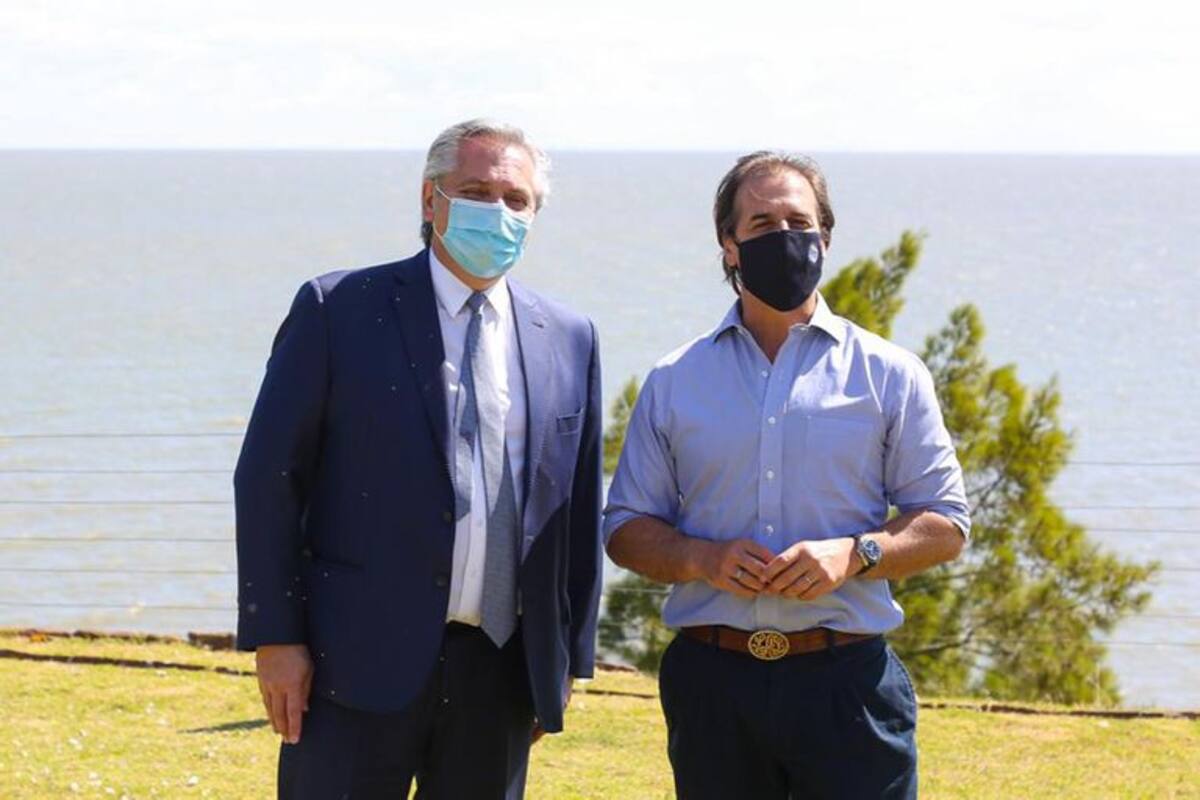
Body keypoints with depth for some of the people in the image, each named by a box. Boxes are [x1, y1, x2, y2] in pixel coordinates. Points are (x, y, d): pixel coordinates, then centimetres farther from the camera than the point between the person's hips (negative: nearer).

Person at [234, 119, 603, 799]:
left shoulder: (569, 340, 11)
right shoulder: (338, 310, 0)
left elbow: (579, 508, 14)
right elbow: (269, 476, -2)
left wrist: (568, 657, 11)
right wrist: (275, 638, -8)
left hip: (499, 678, 4)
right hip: (361, 664, -3)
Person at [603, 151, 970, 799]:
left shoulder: (888, 375, 7)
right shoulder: (674, 382, 11)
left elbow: (944, 526, 6)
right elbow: (626, 529, 11)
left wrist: (854, 553, -13)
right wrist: (703, 559, -9)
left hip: (846, 679, -1)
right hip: (712, 682, 2)